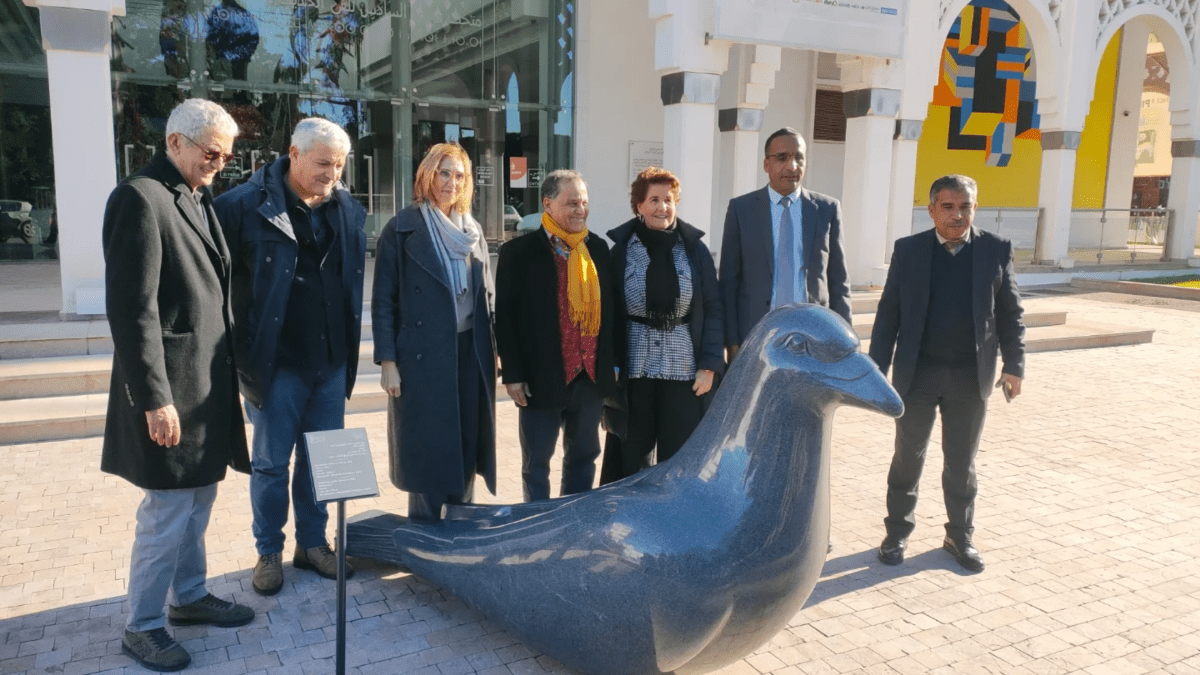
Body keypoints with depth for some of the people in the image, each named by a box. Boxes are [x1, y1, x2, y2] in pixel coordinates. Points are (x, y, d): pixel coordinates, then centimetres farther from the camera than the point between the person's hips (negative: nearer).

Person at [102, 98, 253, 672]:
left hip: (209, 382, 9)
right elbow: (131, 309, -19)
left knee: (199, 499, 18)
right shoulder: (140, 198, -15)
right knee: (168, 511, 1)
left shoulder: (201, 200, 13)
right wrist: (155, 399, -20)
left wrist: (229, 372, 14)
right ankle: (142, 626, 18)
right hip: (171, 387, -9)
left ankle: (190, 596, 34)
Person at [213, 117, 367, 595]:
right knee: (271, 462, 9)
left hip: (332, 360, 4)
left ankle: (312, 544, 30)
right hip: (277, 360, -4)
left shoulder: (348, 210, 5)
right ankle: (269, 552, 25)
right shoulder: (247, 205, -10)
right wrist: (240, 352, -10)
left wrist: (349, 347, 11)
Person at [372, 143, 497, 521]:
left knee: (467, 447, 9)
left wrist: (492, 352, 10)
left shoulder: (473, 231, 13)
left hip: (470, 354, 5)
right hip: (422, 356, -5)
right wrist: (387, 361, -11)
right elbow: (383, 300, -5)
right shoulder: (402, 229, -3)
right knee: (426, 450, 2)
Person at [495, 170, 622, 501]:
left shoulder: (598, 248, 6)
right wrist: (512, 374, -10)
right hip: (542, 378, -4)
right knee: (536, 462, 9)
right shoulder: (519, 251, -7)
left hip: (593, 376, 5)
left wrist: (615, 361, 8)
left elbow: (611, 307, 10)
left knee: (583, 458, 17)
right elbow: (505, 316, -8)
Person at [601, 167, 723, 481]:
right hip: (634, 370, 0)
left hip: (685, 371, 1)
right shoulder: (622, 250, 0)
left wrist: (710, 365, -5)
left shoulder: (695, 249, 2)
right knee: (630, 460, 8)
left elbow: (713, 310, 2)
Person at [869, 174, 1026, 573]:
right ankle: (898, 532, 24)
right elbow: (888, 313, 0)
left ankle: (960, 536, 27)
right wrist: (877, 369, -4)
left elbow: (1010, 313, 4)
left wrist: (1014, 365, -4)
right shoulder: (908, 249, -1)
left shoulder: (997, 250, 1)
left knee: (962, 463, 12)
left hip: (971, 376, 1)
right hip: (917, 374, 0)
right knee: (908, 457, 10)